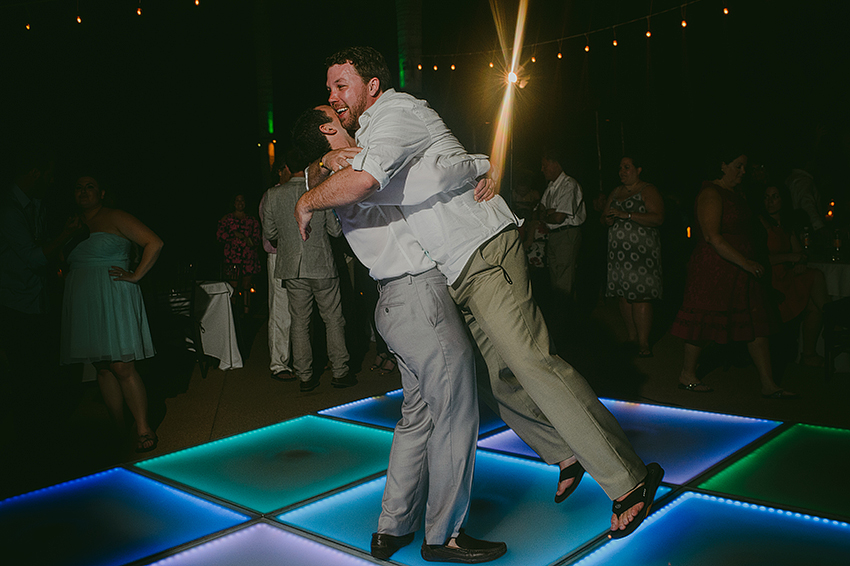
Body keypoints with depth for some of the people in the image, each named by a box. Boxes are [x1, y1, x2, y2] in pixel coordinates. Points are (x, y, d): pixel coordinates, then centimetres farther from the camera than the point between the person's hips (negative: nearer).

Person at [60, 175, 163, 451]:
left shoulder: (116, 218, 0)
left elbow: (154, 243, -7)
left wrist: (135, 276, -10)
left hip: (113, 301, -6)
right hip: (84, 304, 6)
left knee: (121, 367, -11)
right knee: (103, 368, 6)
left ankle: (144, 430, -3)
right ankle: (119, 429, 13)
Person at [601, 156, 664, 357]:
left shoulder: (648, 191, -1)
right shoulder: (616, 192, 20)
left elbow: (658, 218, -14)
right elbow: (604, 217, 25)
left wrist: (626, 215, -19)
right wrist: (607, 220, -1)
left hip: (641, 250, -6)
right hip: (618, 250, 6)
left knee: (640, 296, -10)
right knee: (623, 295, 3)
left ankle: (643, 343, -4)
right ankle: (631, 337, 13)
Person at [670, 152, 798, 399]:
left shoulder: (737, 194, 15)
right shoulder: (711, 194, -14)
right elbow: (712, 236, -23)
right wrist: (744, 262, -24)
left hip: (740, 270, 9)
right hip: (713, 268, -9)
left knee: (757, 322, 5)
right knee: (704, 320, 0)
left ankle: (768, 384, 9)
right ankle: (687, 376, 16)